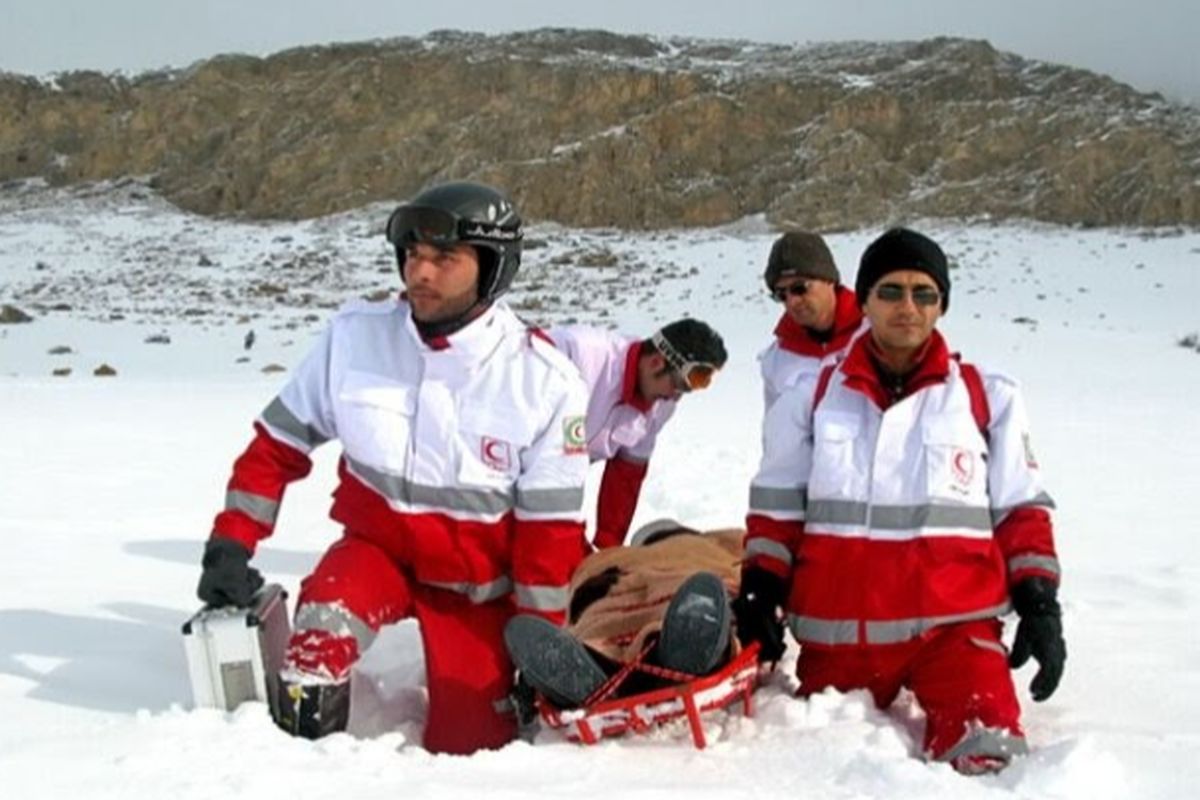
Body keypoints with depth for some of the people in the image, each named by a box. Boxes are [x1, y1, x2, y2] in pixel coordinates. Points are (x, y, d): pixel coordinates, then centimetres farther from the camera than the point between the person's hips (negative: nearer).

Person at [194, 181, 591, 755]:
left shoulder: (545, 382, -19)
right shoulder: (355, 337, -14)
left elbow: (551, 530, -12)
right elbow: (277, 446, -2)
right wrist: (230, 546, -9)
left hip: (476, 585, 0)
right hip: (377, 546, 1)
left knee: (467, 750, -2)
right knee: (325, 620, -31)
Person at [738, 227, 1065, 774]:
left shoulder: (988, 397, 4)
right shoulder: (813, 397, 6)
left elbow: (1022, 508, 8)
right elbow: (776, 507, 12)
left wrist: (1038, 604, 1)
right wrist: (760, 590, 3)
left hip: (953, 622, -2)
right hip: (837, 631, 2)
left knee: (986, 758, -22)